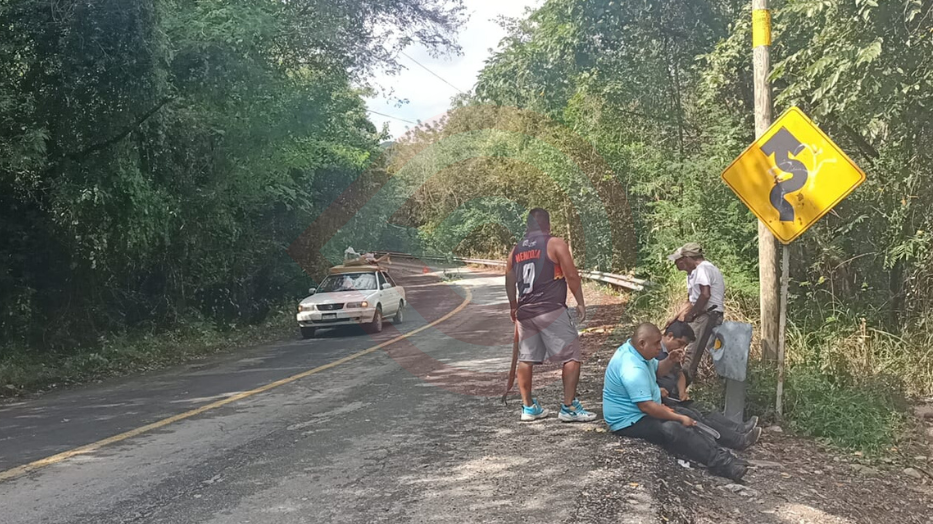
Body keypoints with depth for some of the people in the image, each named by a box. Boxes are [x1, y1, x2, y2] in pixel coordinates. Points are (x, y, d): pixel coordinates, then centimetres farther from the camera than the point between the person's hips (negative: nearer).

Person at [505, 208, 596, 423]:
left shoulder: (516, 250, 13)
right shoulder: (555, 244, -2)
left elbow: (509, 282, 19)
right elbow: (571, 275, -7)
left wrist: (513, 307, 34)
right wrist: (580, 302, 3)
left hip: (525, 311, 6)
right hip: (551, 309, -6)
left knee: (526, 359, 14)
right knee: (571, 356, 1)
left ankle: (528, 407, 18)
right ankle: (569, 407, -2)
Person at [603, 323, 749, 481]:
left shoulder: (633, 349, 3)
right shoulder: (633, 369, -29)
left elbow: (657, 371, 18)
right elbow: (646, 406, -30)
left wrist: (670, 361, -4)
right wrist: (680, 418, -21)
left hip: (639, 412, 11)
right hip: (629, 421, -11)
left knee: (689, 418, -5)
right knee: (673, 429, -31)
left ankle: (719, 455, -18)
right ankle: (721, 463, -37)